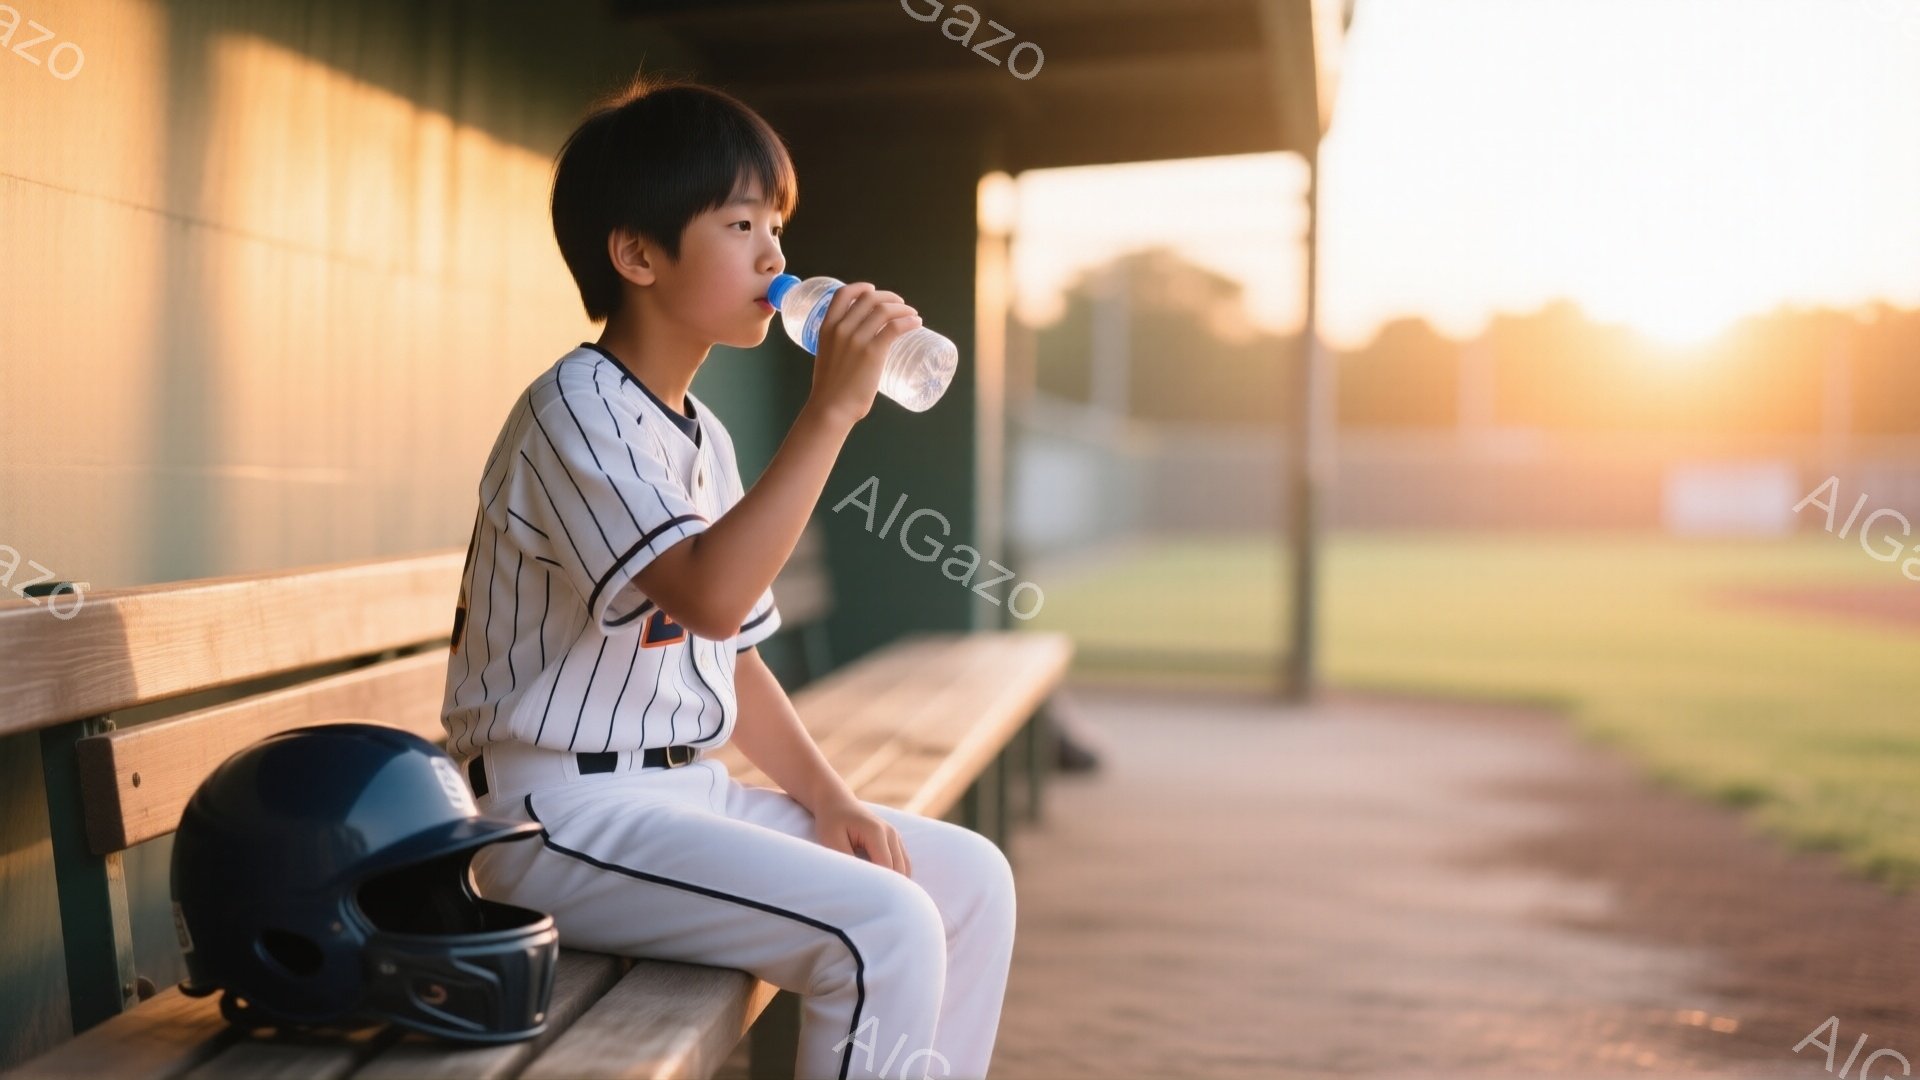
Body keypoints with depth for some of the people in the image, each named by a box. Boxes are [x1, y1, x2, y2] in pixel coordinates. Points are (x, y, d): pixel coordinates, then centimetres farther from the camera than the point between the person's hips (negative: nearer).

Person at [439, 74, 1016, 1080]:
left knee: (973, 877, 3)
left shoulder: (703, 436, 14)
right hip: (565, 817, -9)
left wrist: (827, 797, 4)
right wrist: (830, 409, -26)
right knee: (885, 930, -24)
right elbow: (710, 593, -29)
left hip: (686, 791, 9)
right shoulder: (574, 413, -14)